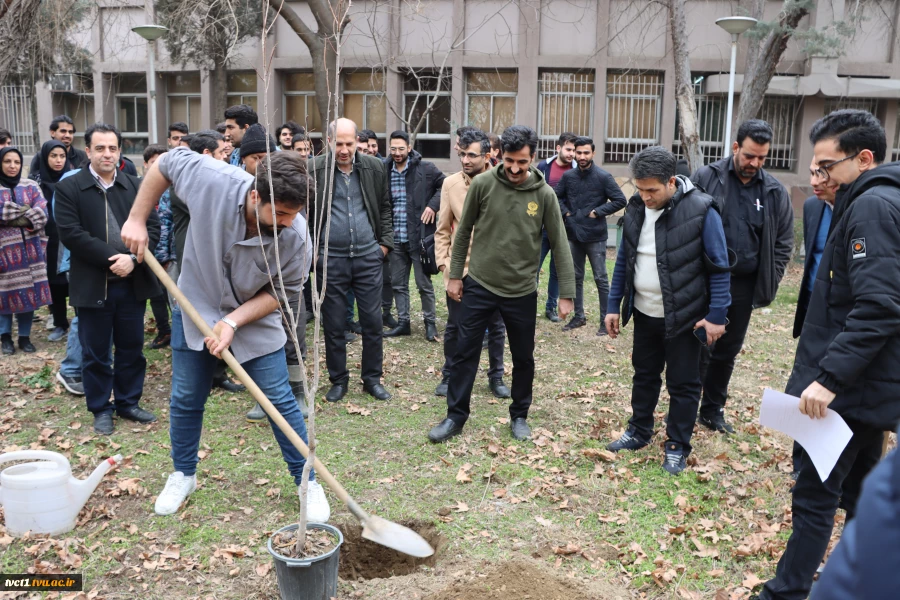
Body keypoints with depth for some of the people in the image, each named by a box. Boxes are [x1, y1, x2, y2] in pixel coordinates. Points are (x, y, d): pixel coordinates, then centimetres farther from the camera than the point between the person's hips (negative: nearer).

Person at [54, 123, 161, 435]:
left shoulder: (136, 186, 7)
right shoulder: (68, 187, -2)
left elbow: (152, 227, 0)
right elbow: (70, 233, -12)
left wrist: (133, 258, -16)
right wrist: (111, 258, -18)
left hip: (133, 282, 3)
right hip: (92, 284, -2)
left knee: (132, 347, 12)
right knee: (95, 351, 7)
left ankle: (129, 403, 27)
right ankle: (101, 409, 21)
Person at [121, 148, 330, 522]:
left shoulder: (294, 238, -29)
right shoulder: (213, 180, -30)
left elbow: (280, 292, -16)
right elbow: (165, 163, -11)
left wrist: (234, 322, -26)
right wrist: (137, 220, -11)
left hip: (255, 321, -1)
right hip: (195, 310, 2)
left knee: (281, 403, 0)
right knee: (185, 400, 13)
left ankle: (308, 483, 17)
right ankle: (183, 475, 37)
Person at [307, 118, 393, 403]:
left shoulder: (374, 168, 3)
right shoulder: (314, 169, -6)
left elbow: (384, 207, 13)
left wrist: (385, 241, 6)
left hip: (368, 256, 2)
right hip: (330, 258, -1)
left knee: (372, 321, 7)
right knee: (333, 324, 8)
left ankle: (372, 379, 22)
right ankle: (338, 379, 24)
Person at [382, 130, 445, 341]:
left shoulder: (425, 168, -5)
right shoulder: (385, 170, 5)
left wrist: (433, 205, -13)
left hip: (419, 236, -4)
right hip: (396, 238, 4)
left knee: (424, 283, 4)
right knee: (398, 283, 12)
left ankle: (430, 323, 18)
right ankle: (403, 322, 24)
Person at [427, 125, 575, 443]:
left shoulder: (545, 194, -7)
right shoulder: (482, 184, -7)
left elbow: (560, 245, -2)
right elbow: (464, 231, 3)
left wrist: (566, 293, -4)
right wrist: (455, 274, 3)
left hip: (522, 291, 1)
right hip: (479, 285, 0)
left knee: (524, 358, 12)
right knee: (464, 353, 5)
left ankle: (519, 416, 32)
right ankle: (455, 416, 21)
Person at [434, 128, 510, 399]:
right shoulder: (450, 183, -2)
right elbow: (443, 229, 4)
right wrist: (442, 261, -3)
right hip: (459, 267, 1)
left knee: (496, 326, 11)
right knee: (454, 326, 9)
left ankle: (496, 377, 28)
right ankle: (449, 376, 27)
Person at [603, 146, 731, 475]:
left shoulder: (700, 210, -18)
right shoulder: (636, 207, -2)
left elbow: (719, 268, -12)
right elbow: (624, 260, 7)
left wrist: (716, 315, -13)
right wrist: (614, 306, 6)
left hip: (684, 315, -5)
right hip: (644, 313, 5)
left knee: (683, 384, 8)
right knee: (644, 375, 19)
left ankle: (677, 447, 23)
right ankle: (639, 431, 37)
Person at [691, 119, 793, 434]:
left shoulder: (775, 192, 4)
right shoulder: (705, 178, -5)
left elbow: (783, 243, 8)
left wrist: (767, 285, 1)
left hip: (744, 286, 4)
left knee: (728, 352, 15)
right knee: (698, 350, 1)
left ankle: (713, 410, 30)